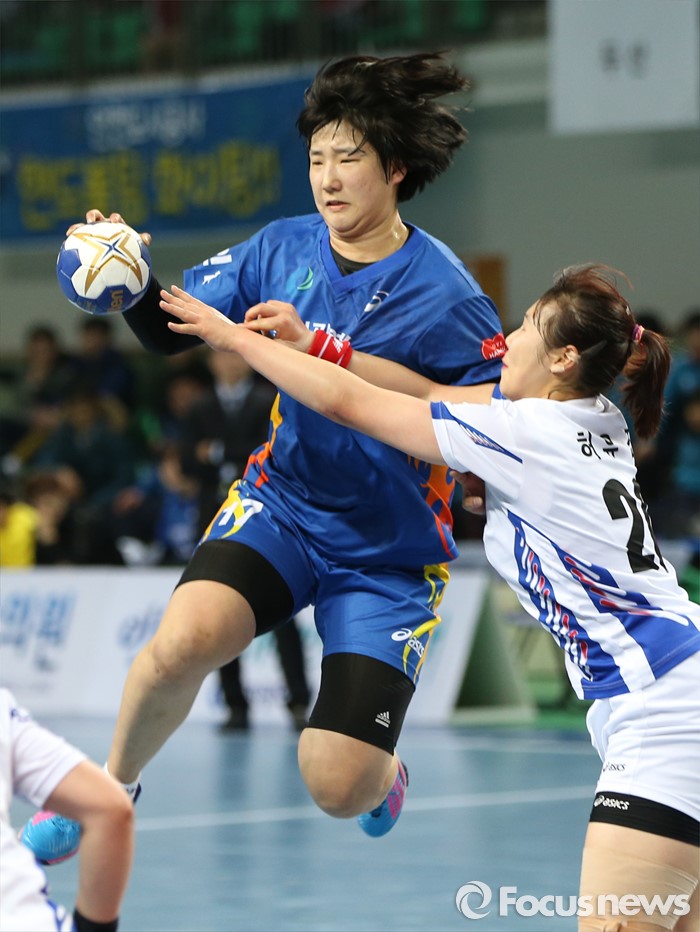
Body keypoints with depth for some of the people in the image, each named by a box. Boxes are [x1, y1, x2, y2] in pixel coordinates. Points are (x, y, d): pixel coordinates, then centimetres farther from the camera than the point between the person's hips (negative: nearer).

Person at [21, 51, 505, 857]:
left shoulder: (442, 293, -16)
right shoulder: (282, 249, -2)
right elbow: (171, 331, 4)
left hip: (389, 554, -3)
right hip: (282, 506, 3)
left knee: (337, 788, -10)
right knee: (183, 641, -30)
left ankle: (383, 774, 30)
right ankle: (112, 784, 0)